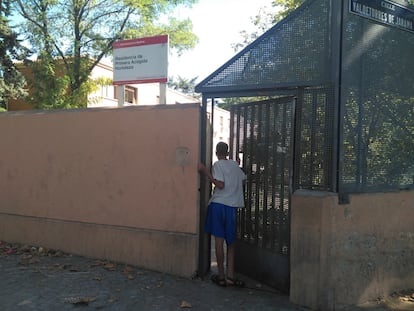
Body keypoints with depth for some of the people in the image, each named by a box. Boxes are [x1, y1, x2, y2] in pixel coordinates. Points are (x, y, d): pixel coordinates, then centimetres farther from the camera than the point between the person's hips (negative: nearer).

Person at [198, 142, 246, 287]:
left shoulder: (218, 164, -3)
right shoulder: (234, 164, 12)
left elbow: (220, 185, -14)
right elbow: (243, 179, 22)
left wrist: (205, 171, -13)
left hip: (218, 204, -4)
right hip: (232, 206, 4)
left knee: (219, 240, 2)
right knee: (230, 241, 10)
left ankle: (221, 276, 9)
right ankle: (230, 276, 9)